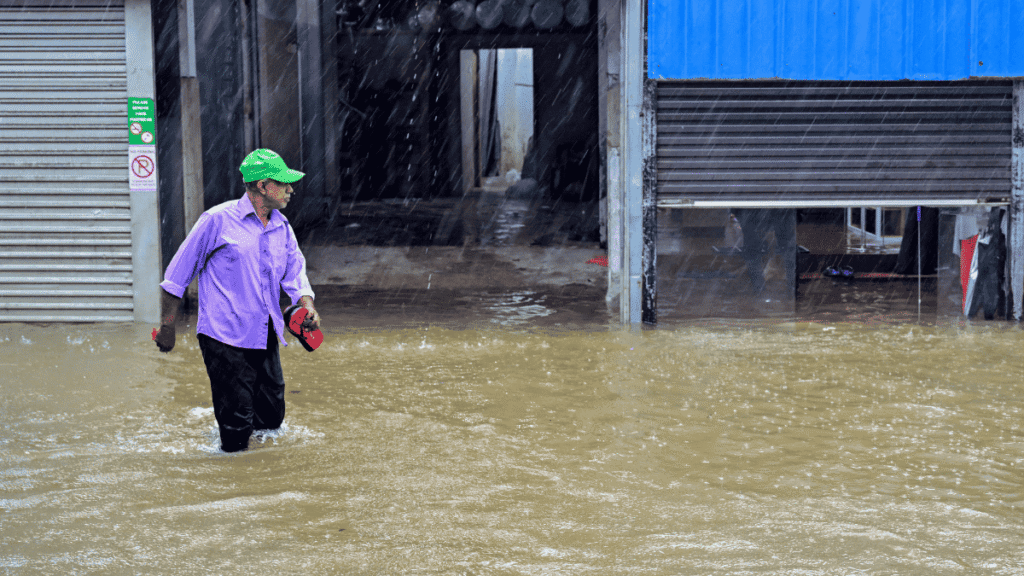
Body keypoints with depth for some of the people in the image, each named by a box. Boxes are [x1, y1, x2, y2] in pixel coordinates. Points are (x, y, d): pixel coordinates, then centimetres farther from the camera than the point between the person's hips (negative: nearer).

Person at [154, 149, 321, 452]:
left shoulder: (283, 228, 11)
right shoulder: (218, 220, -6)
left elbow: (294, 272, 10)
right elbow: (177, 275, -1)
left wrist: (307, 306, -12)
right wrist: (167, 326, 0)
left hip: (265, 338, 6)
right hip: (225, 339, -6)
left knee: (271, 420, 10)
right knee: (237, 428, -7)